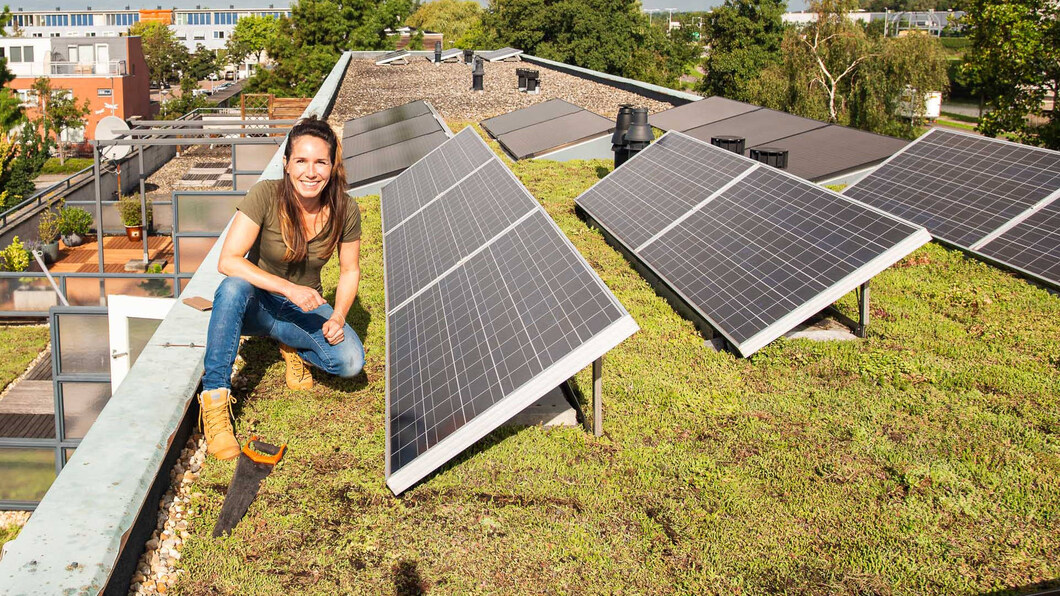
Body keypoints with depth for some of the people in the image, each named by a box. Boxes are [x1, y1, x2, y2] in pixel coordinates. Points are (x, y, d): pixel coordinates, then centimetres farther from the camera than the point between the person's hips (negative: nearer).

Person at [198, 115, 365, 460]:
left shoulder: (345, 211, -14)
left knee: (350, 361, -26)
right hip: (257, 303, -2)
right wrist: (289, 288, -36)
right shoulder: (266, 196, -22)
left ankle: (292, 347, 7)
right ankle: (215, 398, -29)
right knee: (234, 287, -39)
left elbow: (350, 271, 0)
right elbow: (228, 261, -27)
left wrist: (338, 317, -17)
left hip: (305, 307, 2)